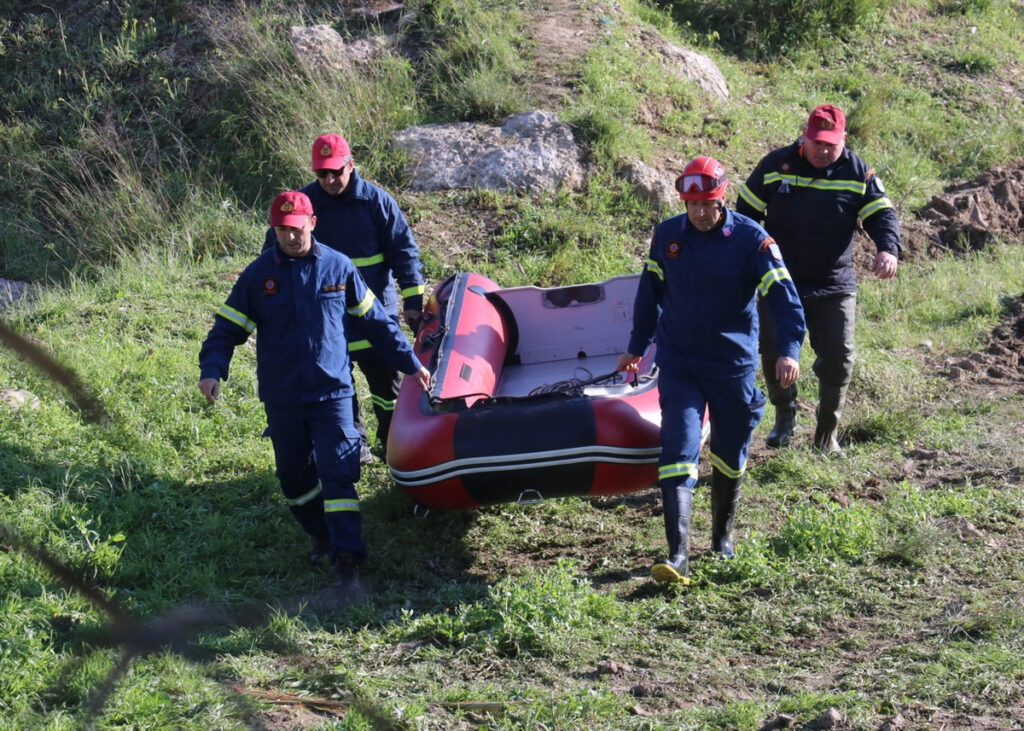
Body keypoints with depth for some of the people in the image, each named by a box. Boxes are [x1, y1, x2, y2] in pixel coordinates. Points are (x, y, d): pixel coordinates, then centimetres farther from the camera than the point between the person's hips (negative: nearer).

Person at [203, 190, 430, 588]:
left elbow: (376, 320, 10)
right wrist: (212, 369, -17)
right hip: (282, 399, 2)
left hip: (332, 392, -2)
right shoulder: (258, 275, -2)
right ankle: (321, 535, 34)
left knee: (338, 473, -11)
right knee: (294, 477, 12)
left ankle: (347, 557, -12)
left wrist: (410, 362, 14)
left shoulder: (338, 267, 0)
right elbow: (228, 327, 1)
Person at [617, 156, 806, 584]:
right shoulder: (666, 236, 0)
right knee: (677, 452, -13)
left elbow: (783, 295, -15)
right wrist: (636, 348, 21)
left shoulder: (750, 239, -10)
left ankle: (723, 537, 36)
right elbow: (649, 293, 14)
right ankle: (678, 556, -20)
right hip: (679, 366, 1)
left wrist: (789, 349, -29)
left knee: (730, 457, 13)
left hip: (734, 367, -1)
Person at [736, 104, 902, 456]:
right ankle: (785, 414, 19)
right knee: (773, 348, -7)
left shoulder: (859, 174, -1)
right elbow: (746, 213, 9)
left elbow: (882, 215, -2)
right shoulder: (775, 166, -1)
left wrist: (888, 248, -23)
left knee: (838, 358, -2)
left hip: (834, 289, 0)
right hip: (780, 284, 0)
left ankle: (827, 433, 16)